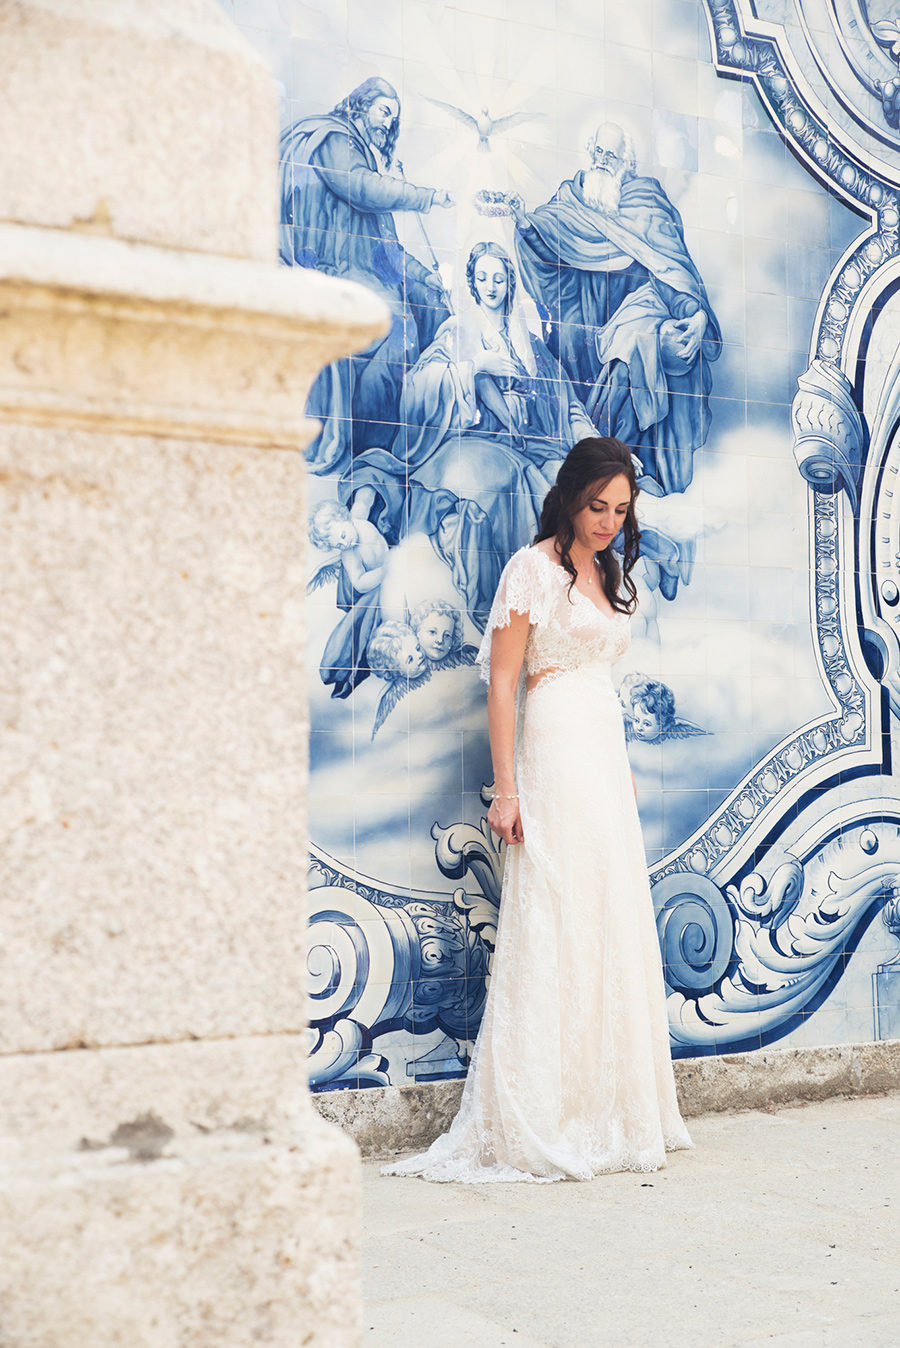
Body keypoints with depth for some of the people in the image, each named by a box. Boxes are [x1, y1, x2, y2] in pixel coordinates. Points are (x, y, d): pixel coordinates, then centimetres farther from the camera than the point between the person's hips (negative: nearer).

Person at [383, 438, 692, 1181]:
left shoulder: (609, 574, 17)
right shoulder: (534, 567, -5)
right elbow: (502, 681, -9)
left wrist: (624, 770, 16)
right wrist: (507, 788, -15)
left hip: (608, 755, 8)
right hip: (556, 750, -8)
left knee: (615, 931, 8)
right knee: (556, 930, -8)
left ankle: (611, 1113, 18)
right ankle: (541, 1123, 0)